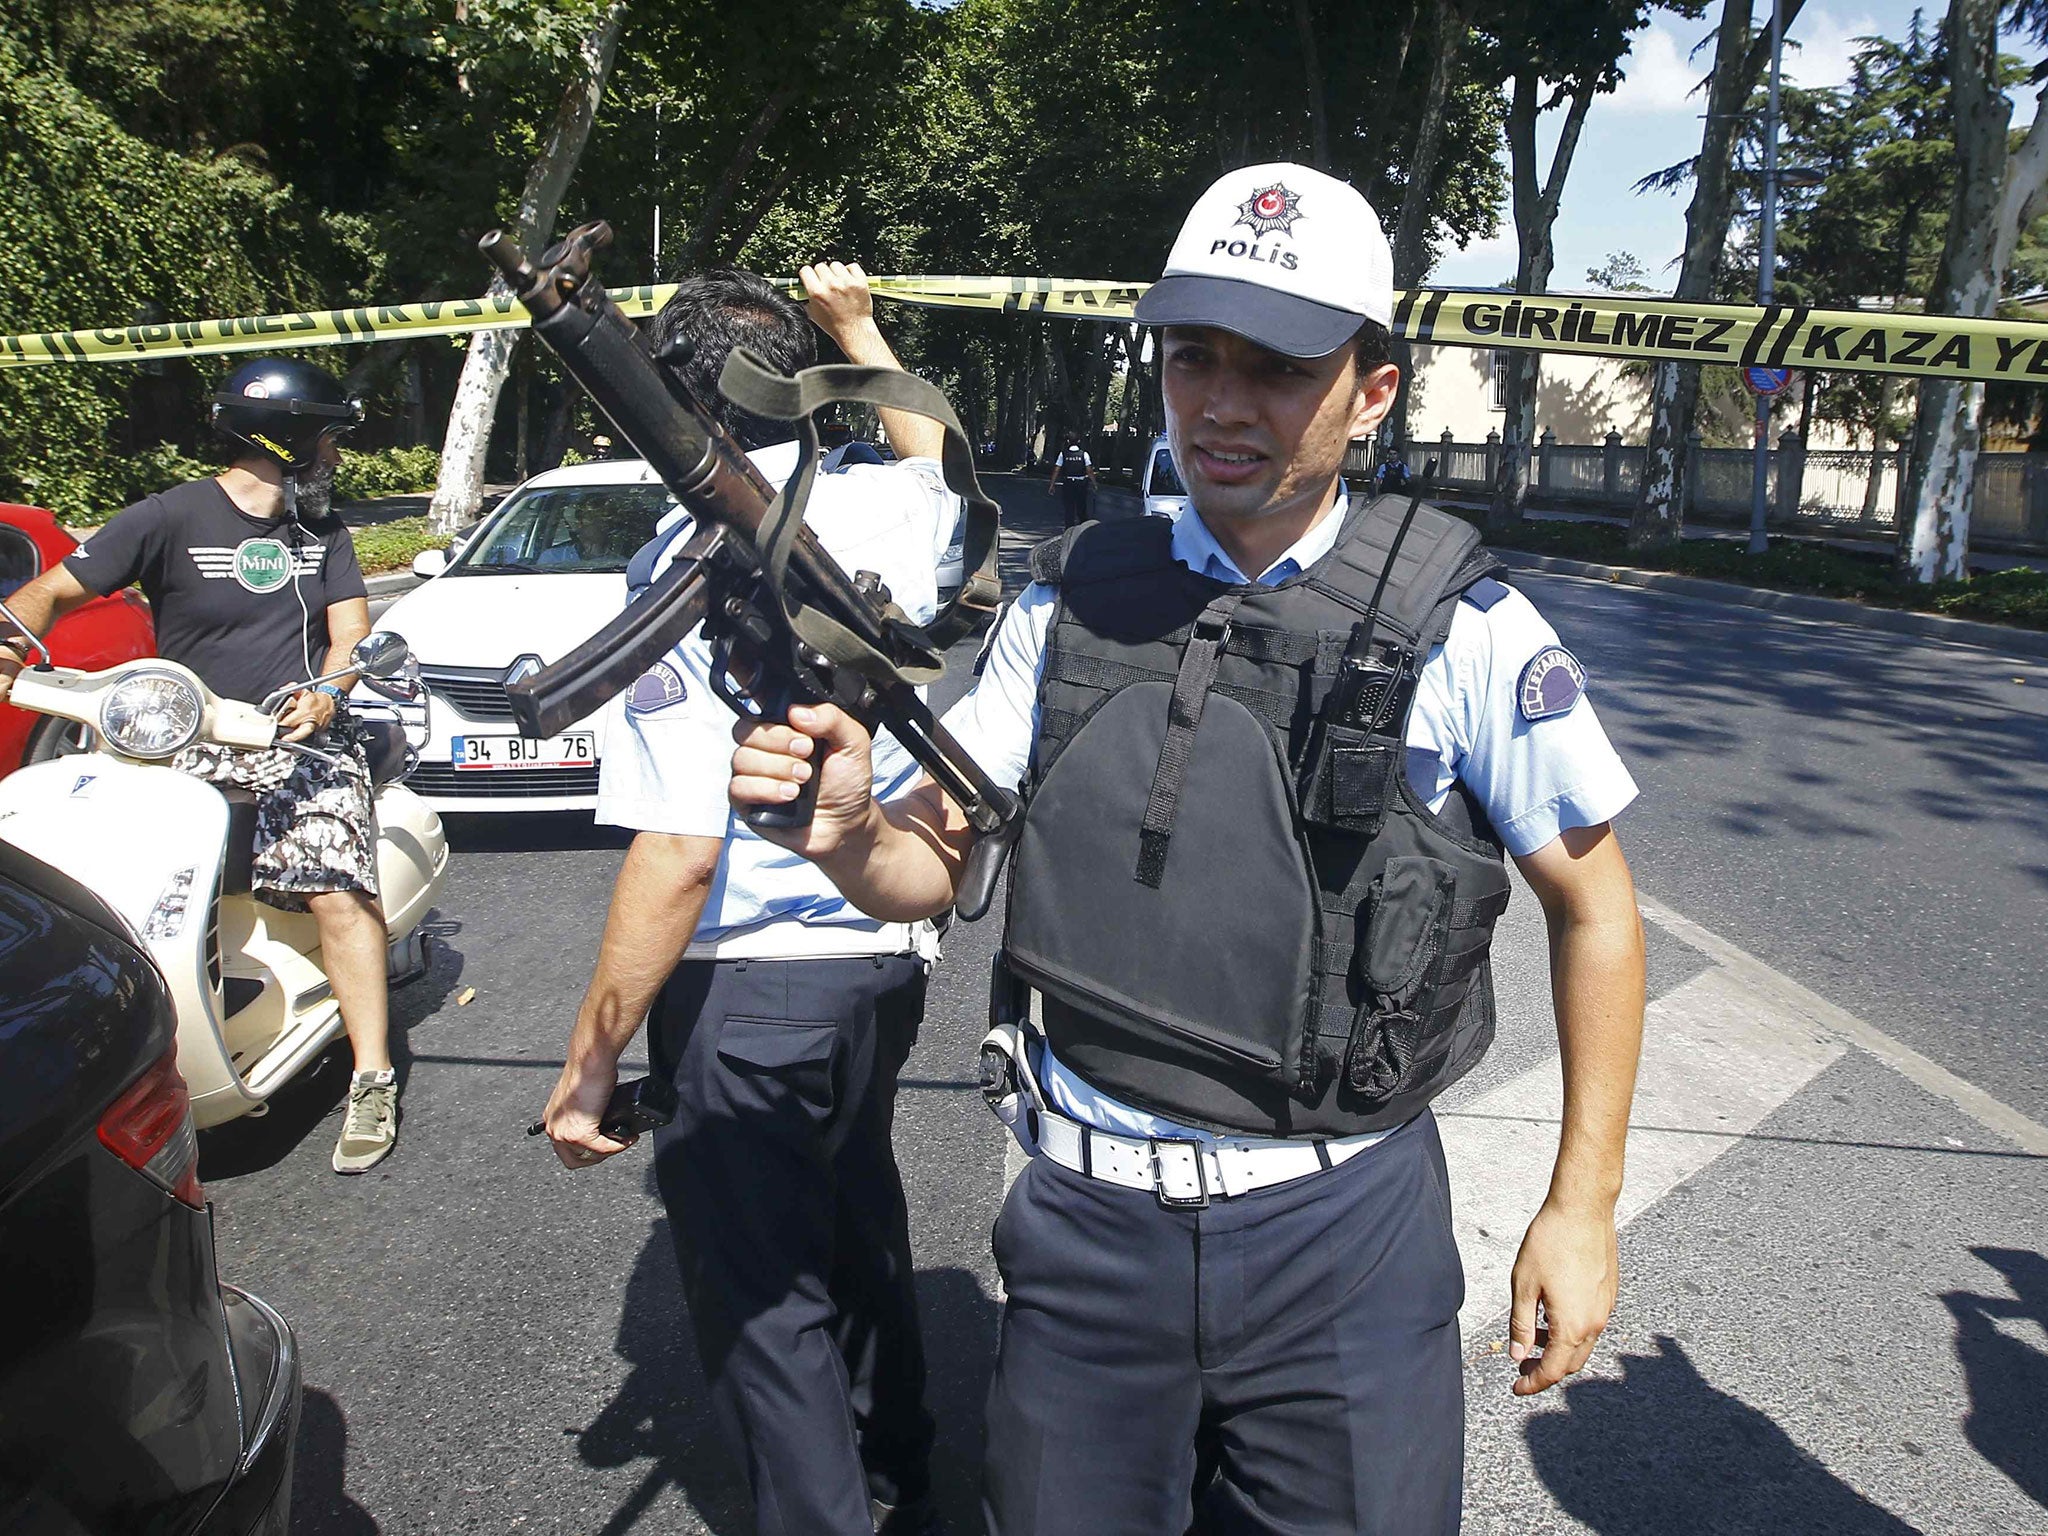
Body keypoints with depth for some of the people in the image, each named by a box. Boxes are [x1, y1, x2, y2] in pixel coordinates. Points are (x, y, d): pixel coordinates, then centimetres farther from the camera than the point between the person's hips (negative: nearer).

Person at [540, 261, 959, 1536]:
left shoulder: (692, 566, -18)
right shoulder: (889, 511, -2)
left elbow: (679, 856, -22)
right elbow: (937, 457, 27)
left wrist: (592, 1060, -13)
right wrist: (856, 325, 37)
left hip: (752, 986, -7)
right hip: (889, 954, 8)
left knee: (760, 1296, 11)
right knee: (859, 1217, 27)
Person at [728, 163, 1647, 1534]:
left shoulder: (1463, 631, -9)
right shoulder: (1075, 597, 0)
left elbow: (1594, 906, 0)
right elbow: (936, 860, 3)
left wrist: (1583, 1206, 0)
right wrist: (845, 831, -20)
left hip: (1340, 1229, -2)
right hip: (1087, 1217, 3)